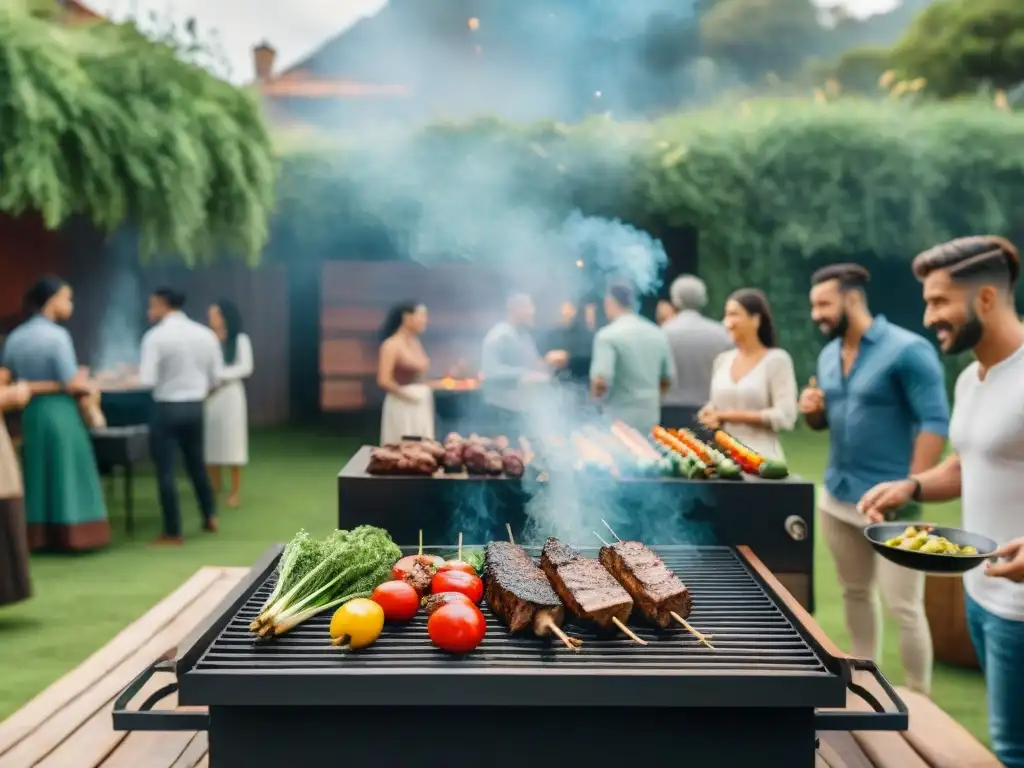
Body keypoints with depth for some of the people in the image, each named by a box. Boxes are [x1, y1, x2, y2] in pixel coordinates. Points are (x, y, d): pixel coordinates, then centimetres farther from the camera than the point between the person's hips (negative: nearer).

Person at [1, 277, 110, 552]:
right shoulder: (56, 335, -14)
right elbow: (72, 385, -17)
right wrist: (88, 387, 2)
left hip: (28, 413, 6)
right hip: (59, 413, -6)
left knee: (37, 475, 12)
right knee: (67, 474, 1)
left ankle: (38, 536, 17)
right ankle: (72, 534, 5)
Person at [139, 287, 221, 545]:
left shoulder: (156, 336, -12)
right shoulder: (205, 334, 4)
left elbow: (147, 381, -17)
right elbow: (215, 378, 7)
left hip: (166, 408, -5)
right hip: (195, 407, 6)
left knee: (166, 470, 3)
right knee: (197, 464, 21)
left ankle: (173, 533, 8)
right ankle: (210, 518, 30)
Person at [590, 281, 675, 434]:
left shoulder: (608, 335, -13)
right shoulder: (657, 334, 8)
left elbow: (601, 381, -21)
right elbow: (667, 379, 15)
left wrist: (596, 395, 0)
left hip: (617, 421, -6)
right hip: (650, 419, 6)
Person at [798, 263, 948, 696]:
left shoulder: (908, 350, -14)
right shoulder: (828, 355, 9)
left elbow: (935, 423, -16)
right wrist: (813, 410, -5)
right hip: (837, 496, 7)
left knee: (903, 607, -2)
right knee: (854, 593, 16)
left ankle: (919, 700, 13)